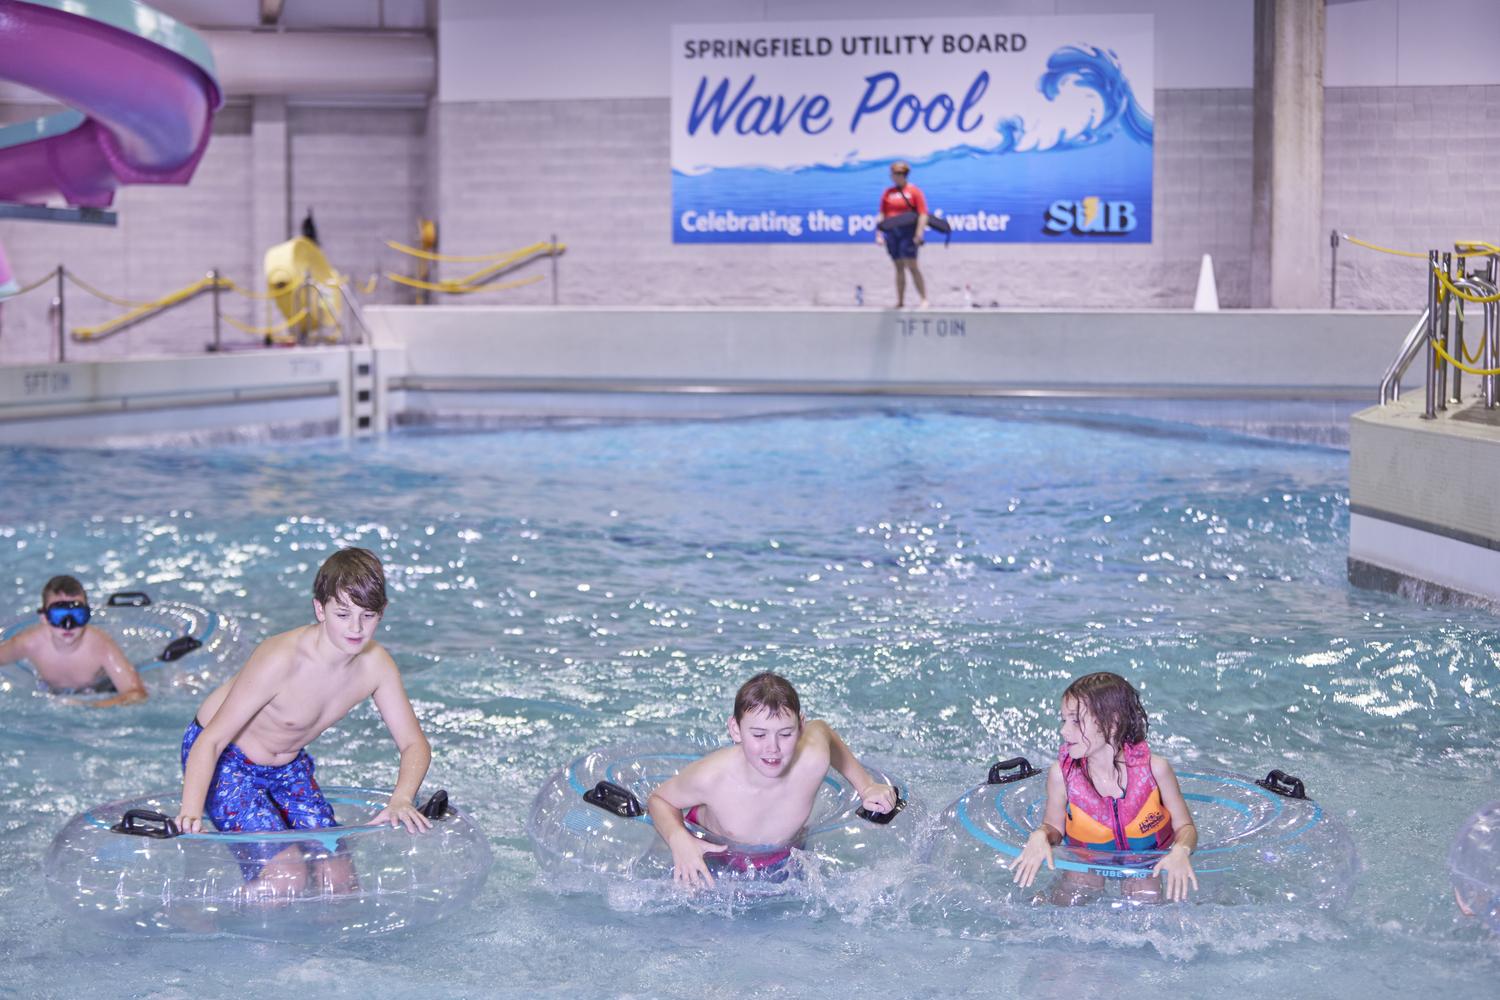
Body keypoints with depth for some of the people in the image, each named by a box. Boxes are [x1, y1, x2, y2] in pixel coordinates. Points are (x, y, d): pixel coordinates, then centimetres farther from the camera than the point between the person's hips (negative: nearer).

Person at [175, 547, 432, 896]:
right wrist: (190, 812, -47)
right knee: (287, 876, -23)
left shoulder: (376, 665, -16)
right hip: (225, 761, -6)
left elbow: (414, 744, -9)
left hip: (288, 765, 6)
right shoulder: (280, 660, -34)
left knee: (338, 880, -8)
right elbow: (211, 741, -32)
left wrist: (401, 800, -30)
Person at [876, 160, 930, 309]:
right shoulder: (888, 192, 11)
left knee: (912, 266, -10)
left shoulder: (914, 191, -3)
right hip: (892, 233, 5)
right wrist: (879, 234, 7)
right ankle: (900, 301, 14)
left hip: (908, 233, -5)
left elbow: (923, 214, -8)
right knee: (899, 268, 9)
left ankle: (924, 299, -7)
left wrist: (919, 234, -16)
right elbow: (882, 215, 14)